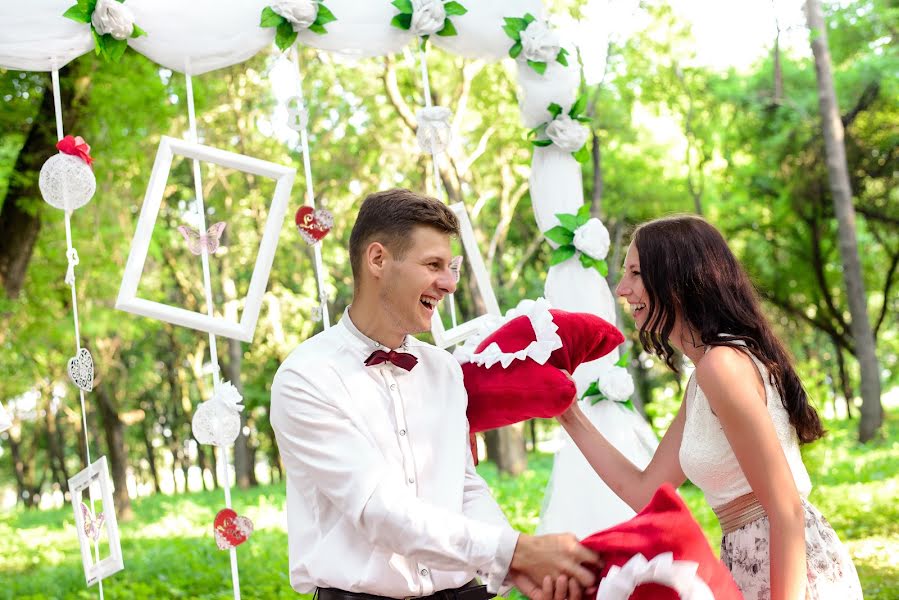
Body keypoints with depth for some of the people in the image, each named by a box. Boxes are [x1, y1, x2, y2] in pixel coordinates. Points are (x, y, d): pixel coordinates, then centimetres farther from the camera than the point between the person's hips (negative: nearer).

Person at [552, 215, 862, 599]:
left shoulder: (723, 364, -16)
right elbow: (642, 492, 15)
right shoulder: (701, 383, 13)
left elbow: (787, 508, -18)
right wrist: (569, 416, 14)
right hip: (752, 567, 9)